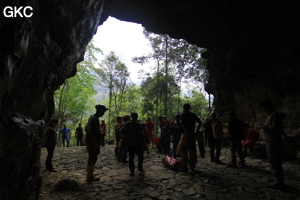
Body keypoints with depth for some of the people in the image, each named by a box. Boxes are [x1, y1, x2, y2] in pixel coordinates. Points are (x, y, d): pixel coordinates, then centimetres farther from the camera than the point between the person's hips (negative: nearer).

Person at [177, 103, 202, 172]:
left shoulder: (183, 114, -3)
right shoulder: (193, 115, 12)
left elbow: (181, 122, -21)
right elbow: (200, 122, 11)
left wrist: (185, 130, -16)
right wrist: (196, 130, 8)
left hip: (186, 134, -5)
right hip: (192, 135, 6)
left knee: (182, 150, 2)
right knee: (192, 150, 12)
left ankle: (185, 166, -3)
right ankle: (192, 166, 18)